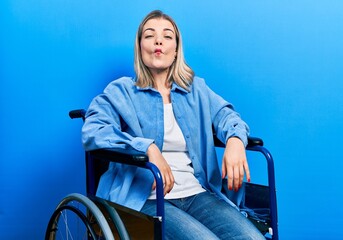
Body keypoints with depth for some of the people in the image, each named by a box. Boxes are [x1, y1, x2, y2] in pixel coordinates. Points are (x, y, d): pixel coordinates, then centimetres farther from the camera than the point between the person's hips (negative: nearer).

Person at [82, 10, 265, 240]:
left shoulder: (197, 89, 19)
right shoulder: (121, 91, 6)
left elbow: (226, 115, 6)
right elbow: (91, 132, -9)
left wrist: (235, 139, -19)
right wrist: (148, 148, -24)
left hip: (198, 194, 4)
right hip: (146, 199, -4)